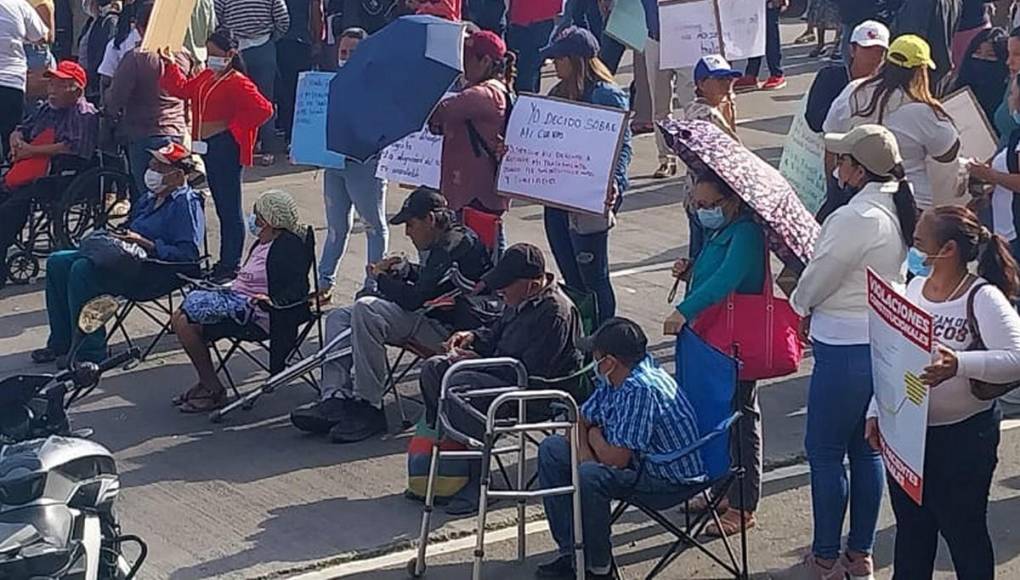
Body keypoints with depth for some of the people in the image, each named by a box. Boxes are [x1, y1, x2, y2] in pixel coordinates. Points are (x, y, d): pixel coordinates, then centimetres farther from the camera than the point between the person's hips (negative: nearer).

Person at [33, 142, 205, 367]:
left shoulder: (187, 204, -10)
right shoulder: (151, 199, 20)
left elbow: (188, 255, -21)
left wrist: (145, 245, -25)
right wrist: (116, 237, 5)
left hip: (155, 272, -11)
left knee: (83, 270, -29)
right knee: (58, 262, 4)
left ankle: (89, 352, -22)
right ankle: (61, 344, 6)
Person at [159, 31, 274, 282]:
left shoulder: (237, 82, -13)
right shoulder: (206, 77, 13)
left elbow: (263, 109, -22)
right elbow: (183, 89, 25)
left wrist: (234, 127, -15)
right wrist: (170, 65, 15)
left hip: (226, 148, -9)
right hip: (208, 147, 9)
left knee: (230, 207, -3)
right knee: (222, 206, 15)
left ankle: (232, 264, 3)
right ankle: (225, 262, 22)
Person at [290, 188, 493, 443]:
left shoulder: (454, 247, -17)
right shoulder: (445, 243, 16)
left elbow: (415, 298, -23)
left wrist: (382, 278, -5)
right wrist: (405, 269, 13)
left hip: (450, 331, -12)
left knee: (366, 309, -29)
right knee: (339, 318, 6)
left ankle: (368, 408, -25)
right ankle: (336, 400, -12)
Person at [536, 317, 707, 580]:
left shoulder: (640, 389, -29)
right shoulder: (614, 380, 0)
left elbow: (616, 459, -29)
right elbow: (583, 419, 14)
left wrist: (595, 437, -7)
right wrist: (584, 451, -8)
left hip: (673, 480, -10)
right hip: (638, 459, 10)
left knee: (590, 477, -33)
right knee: (552, 450, 8)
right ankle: (570, 551, 7)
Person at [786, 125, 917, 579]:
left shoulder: (854, 218, -25)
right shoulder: (898, 210, 4)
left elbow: (816, 283, -15)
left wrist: (801, 304, 6)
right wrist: (818, 310, 13)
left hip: (845, 350, -9)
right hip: (884, 345, 9)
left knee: (825, 453, 4)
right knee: (866, 448, 17)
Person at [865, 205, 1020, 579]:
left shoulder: (983, 298, -17)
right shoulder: (916, 287, 4)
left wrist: (960, 363, -42)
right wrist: (876, 411, 6)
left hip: (962, 436, -7)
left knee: (963, 531, 8)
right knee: (910, 527, 20)